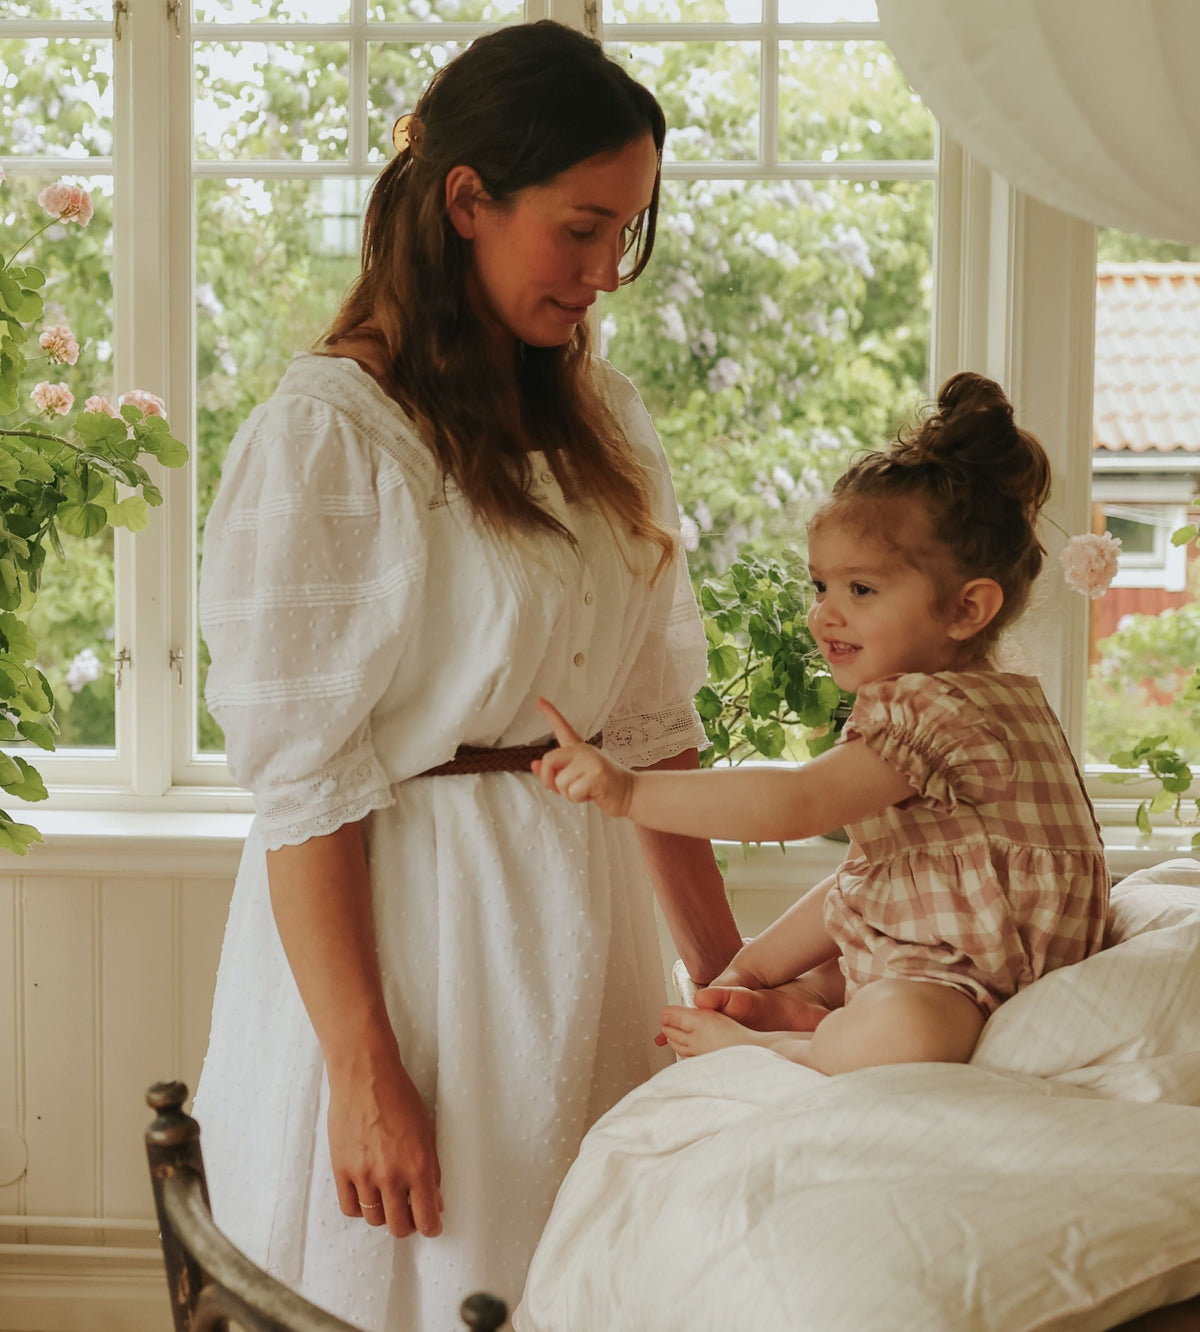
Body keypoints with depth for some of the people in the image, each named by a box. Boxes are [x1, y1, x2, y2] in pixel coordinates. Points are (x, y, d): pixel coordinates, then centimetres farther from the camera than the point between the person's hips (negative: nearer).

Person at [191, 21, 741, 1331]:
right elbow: (305, 781, -15)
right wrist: (365, 1072, -17)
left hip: (582, 915, 7)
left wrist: (721, 964, 8)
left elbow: (654, 720, 11)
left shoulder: (603, 416, 9)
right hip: (405, 933, -6)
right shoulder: (323, 438, -13)